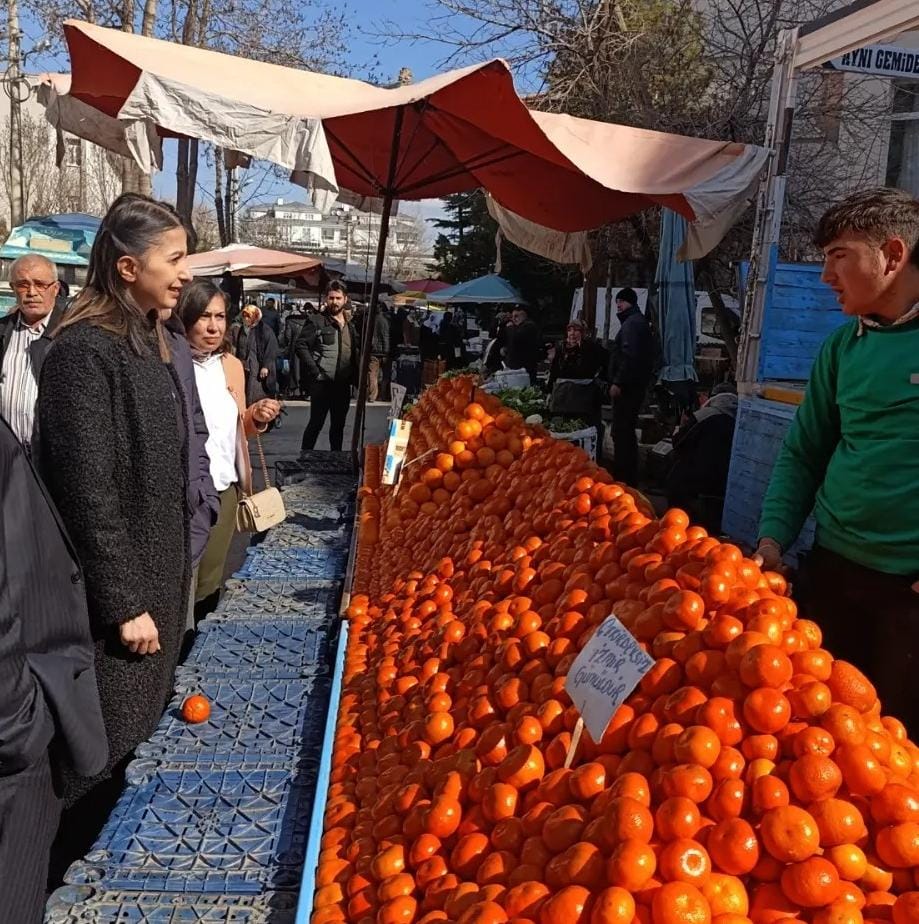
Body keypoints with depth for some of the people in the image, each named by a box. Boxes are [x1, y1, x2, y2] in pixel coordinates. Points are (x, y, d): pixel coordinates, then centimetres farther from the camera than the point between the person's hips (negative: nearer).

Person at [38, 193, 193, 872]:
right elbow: (88, 495, -22)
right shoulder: (85, 351, -21)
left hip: (160, 573, 9)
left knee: (126, 732, 21)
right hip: (117, 587, -8)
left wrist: (176, 571, 15)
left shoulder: (153, 343, 7)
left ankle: (99, 842, 39)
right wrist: (123, 604, -19)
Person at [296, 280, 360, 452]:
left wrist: (354, 376, 9)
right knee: (316, 423, -4)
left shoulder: (350, 327, 15)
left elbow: (357, 352, 23)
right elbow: (301, 346, -10)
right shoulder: (316, 321, -3)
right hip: (322, 383, -6)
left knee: (338, 424, 13)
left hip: (343, 384, 6)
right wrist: (315, 373, -14)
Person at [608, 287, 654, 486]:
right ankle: (629, 476, 25)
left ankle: (624, 477, -10)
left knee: (621, 431, -10)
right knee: (627, 431, 17)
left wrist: (618, 382, -23)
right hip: (635, 385, 11)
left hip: (627, 386, -11)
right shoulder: (640, 321, 22)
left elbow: (629, 356, -23)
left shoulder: (631, 323, -12)